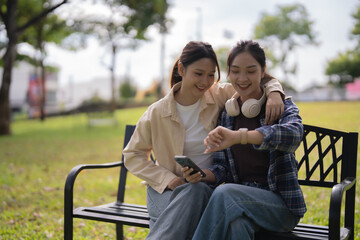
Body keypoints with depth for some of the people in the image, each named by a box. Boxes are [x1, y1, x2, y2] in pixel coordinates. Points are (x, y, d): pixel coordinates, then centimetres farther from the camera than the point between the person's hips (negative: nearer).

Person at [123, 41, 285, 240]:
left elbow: (265, 80, 7)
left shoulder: (220, 96, 0)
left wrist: (274, 94, -18)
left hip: (206, 190, 1)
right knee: (196, 189, -36)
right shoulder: (157, 113, -3)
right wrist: (167, 179, -10)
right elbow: (132, 155, 4)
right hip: (167, 192, -1)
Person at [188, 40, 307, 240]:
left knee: (225, 193, -33)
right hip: (240, 197, 3)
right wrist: (203, 173, -15)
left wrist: (238, 136, -40)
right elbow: (222, 166, 9)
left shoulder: (282, 106, 0)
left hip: (281, 203, -2)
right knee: (236, 222, -35)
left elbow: (293, 134, -26)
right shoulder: (226, 114, 12)